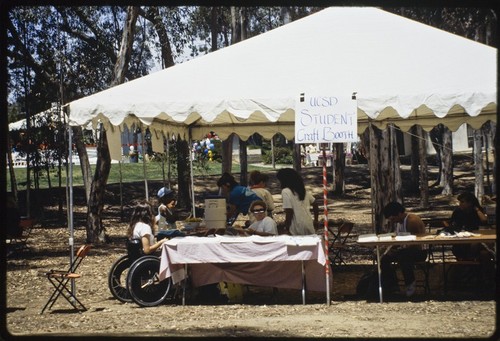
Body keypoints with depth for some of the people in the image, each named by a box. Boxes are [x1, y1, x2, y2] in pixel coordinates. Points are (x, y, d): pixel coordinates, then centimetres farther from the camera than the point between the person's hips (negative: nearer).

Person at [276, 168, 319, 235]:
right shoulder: (303, 190, 11)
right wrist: (316, 220, 25)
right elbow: (315, 204, 17)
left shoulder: (286, 192, -12)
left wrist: (286, 229, -9)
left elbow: (289, 212, -17)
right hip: (309, 225, 7)